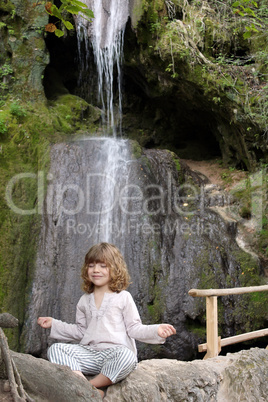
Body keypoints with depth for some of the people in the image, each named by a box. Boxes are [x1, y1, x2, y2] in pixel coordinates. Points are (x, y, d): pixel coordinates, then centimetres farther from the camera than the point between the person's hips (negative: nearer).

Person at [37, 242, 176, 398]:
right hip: (89, 353, 4)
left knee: (126, 356, -38)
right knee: (55, 349, -20)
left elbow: (134, 329, 4)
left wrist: (156, 330, -12)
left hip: (115, 351, -4)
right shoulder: (85, 300, 18)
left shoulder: (123, 297, 4)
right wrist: (54, 324, 21)